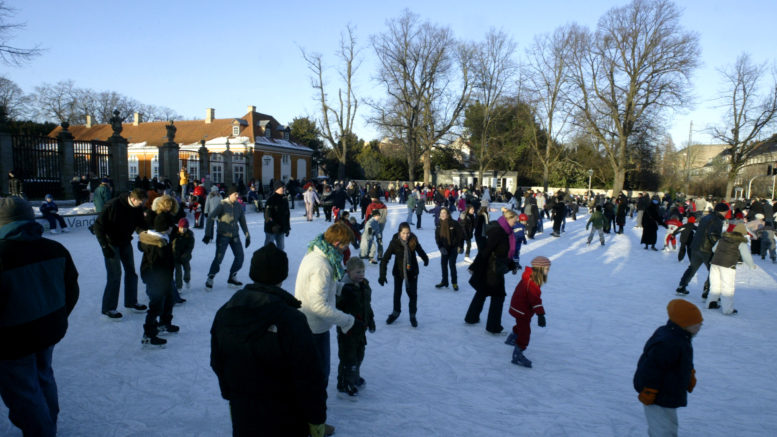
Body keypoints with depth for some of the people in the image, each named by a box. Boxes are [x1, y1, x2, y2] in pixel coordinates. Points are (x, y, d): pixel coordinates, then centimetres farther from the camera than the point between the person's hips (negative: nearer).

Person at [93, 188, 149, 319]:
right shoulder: (114, 205, -24)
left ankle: (131, 302, 27)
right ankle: (108, 308, 4)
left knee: (131, 271, 12)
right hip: (111, 243, -6)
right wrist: (104, 245, -23)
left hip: (125, 242, 7)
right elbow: (99, 225, -20)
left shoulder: (137, 209, -7)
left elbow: (143, 224, 5)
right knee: (115, 275, -9)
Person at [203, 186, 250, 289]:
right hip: (223, 235, -5)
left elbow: (242, 221, 15)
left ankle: (232, 278, 19)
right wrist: (208, 234, -14)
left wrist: (247, 235, 16)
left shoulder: (238, 206, 5)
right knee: (219, 257, -11)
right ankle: (210, 278, 6)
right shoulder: (222, 205, -10)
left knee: (240, 256, 2)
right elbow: (210, 218, -10)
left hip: (235, 235, 5)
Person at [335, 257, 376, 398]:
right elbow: (339, 309, -25)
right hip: (347, 330, -8)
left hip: (360, 328, 8)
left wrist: (370, 320, 18)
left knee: (359, 355, 22)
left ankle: (355, 377, 42)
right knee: (348, 357, 1)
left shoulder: (364, 286, 4)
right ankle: (344, 384, 17)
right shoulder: (344, 289, -23)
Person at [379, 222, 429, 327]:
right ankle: (396, 312, 40)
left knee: (413, 294, 5)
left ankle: (412, 315, 26)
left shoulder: (413, 241, -17)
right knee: (397, 293, 16)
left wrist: (425, 259, 23)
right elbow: (385, 259, -23)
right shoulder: (394, 242, -23)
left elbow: (420, 251, 5)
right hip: (398, 271, 0)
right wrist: (382, 275, -30)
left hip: (412, 271, 0)